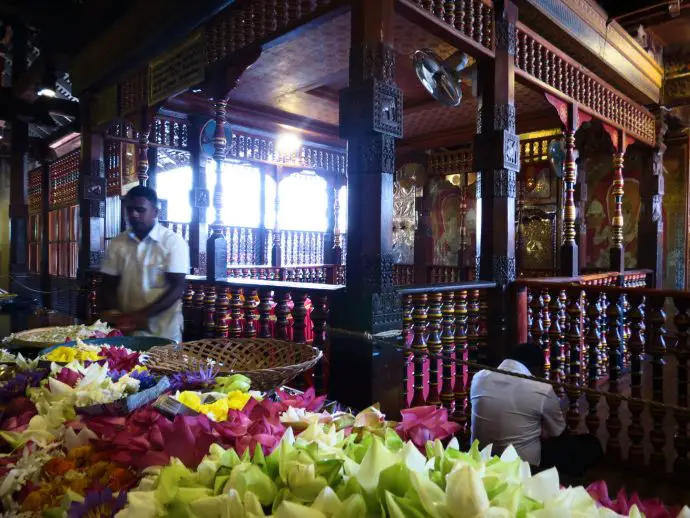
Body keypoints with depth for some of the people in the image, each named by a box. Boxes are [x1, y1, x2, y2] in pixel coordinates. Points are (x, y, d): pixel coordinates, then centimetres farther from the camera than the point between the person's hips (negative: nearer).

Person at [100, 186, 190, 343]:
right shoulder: (117, 243, 5)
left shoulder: (173, 241, -7)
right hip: (126, 330, 4)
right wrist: (115, 315, -11)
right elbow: (109, 285, 8)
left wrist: (143, 315, -20)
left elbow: (177, 287, -12)